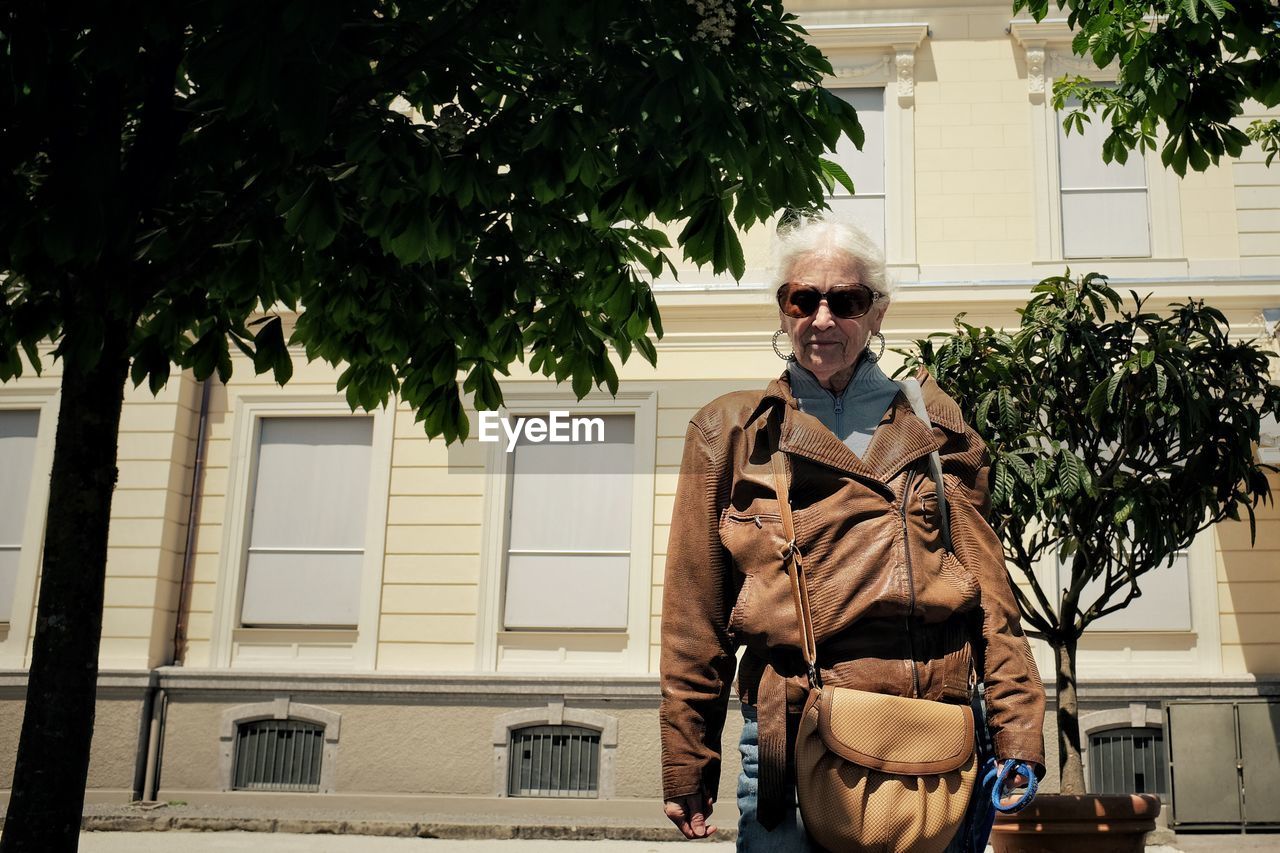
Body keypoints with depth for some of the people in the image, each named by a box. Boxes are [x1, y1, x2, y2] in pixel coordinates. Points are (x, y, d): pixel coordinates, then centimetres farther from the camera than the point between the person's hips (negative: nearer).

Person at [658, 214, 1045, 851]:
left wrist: (1016, 737, -3)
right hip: (791, 730, -1)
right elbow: (693, 614, 6)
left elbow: (988, 586, 7)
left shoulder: (934, 426, 13)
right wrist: (687, 765, 3)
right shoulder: (731, 433, 9)